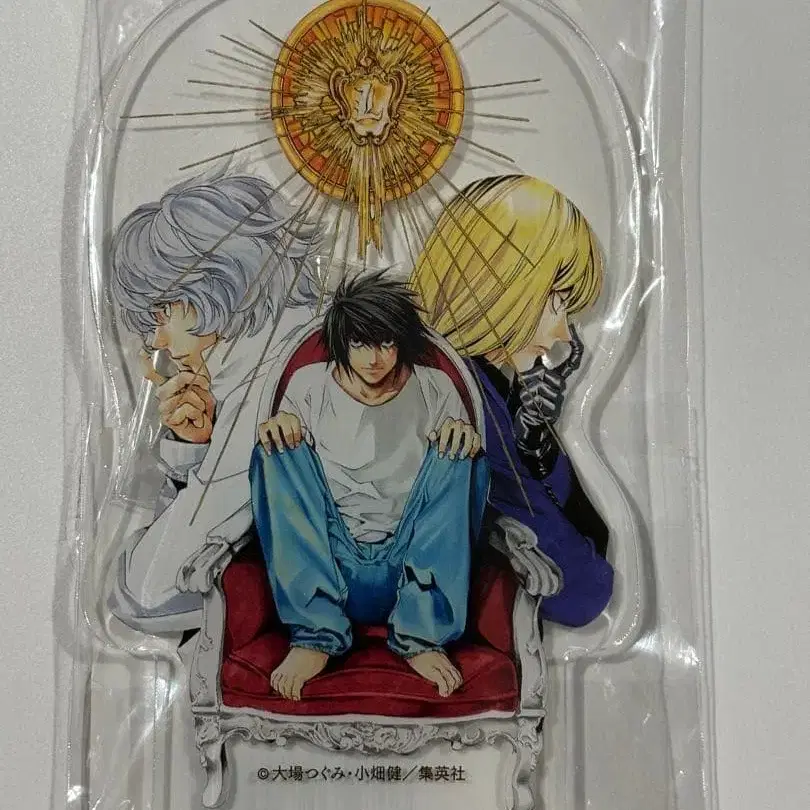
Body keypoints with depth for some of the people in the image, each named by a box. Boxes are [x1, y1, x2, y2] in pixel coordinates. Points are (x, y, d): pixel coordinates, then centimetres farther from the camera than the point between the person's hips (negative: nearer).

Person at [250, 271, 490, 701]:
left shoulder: (436, 389, 5)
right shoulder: (308, 384, 5)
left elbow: (464, 454, 6)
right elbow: (276, 460, 8)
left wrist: (466, 437, -17)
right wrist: (275, 429, -14)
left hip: (412, 567, 0)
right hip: (328, 566, 1)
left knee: (458, 454, -19)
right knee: (279, 450, -17)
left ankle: (422, 635, -23)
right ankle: (315, 635, -25)